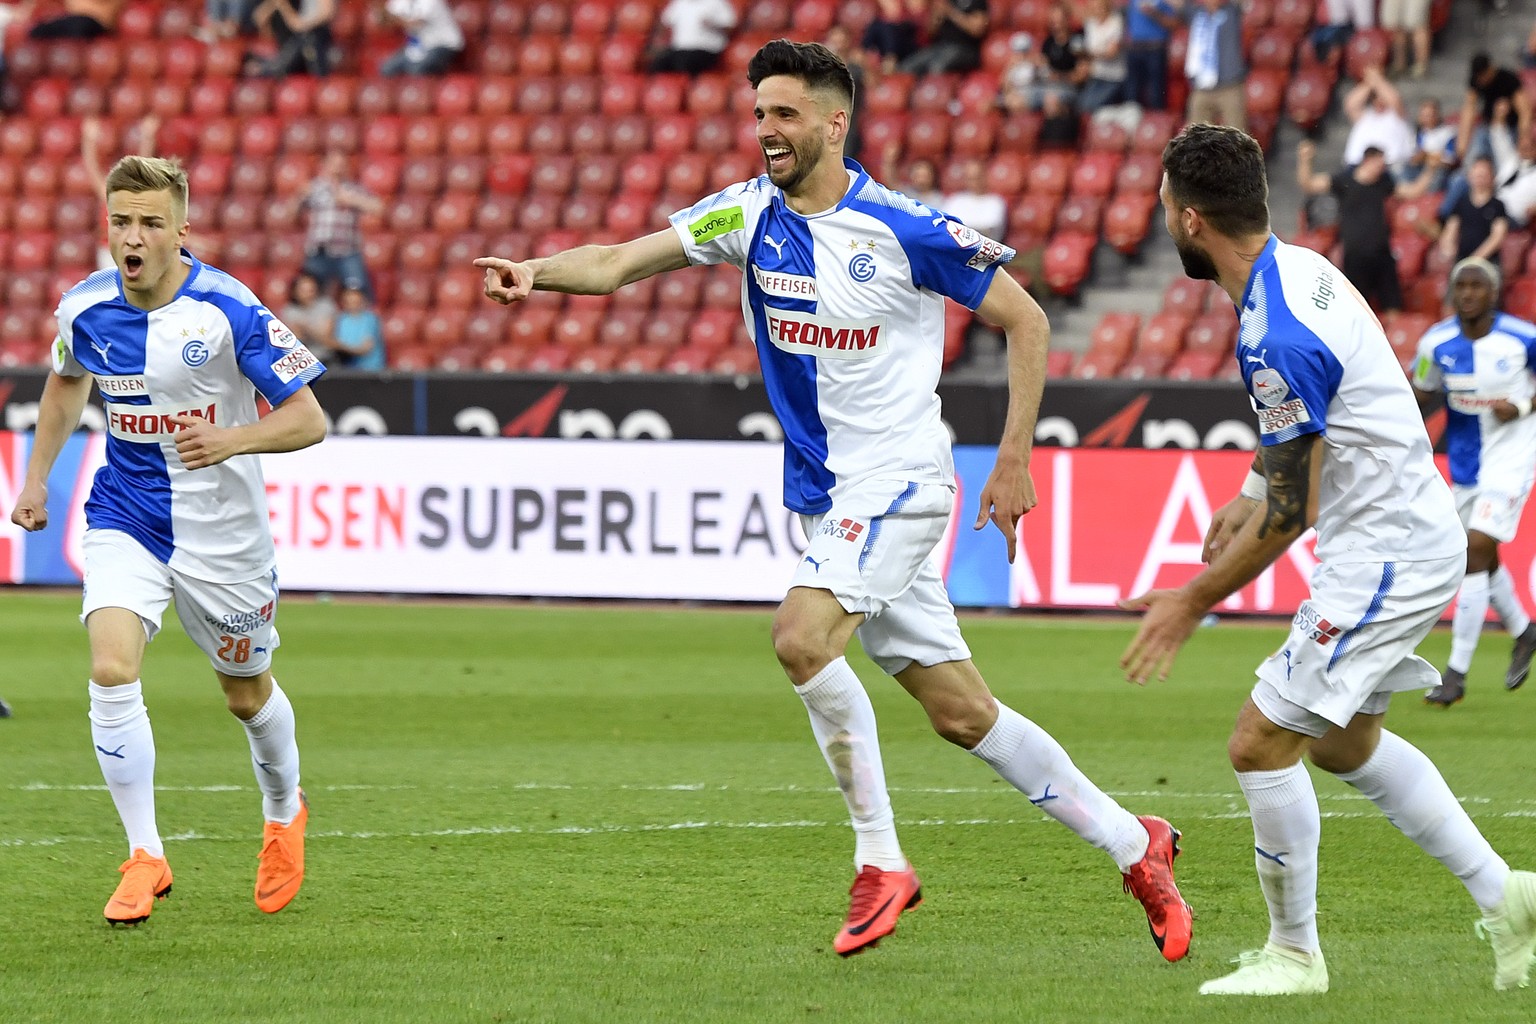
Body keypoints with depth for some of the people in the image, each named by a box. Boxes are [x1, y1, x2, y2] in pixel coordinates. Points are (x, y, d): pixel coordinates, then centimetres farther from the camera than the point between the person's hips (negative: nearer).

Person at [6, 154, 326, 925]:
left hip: (221, 529, -2)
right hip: (124, 520, 2)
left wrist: (232, 440, -33)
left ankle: (284, 812, 45)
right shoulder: (84, 309, -6)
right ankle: (144, 856, -8)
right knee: (111, 669, -19)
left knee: (247, 695, 13)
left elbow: (308, 418, -16)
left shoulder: (229, 310, -20)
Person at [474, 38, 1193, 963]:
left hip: (898, 479, -6)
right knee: (962, 714, 7)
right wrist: (536, 271, -26)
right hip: (827, 497, 6)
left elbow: (1026, 320, -4)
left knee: (803, 637, -26)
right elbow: (618, 262, -6)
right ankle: (1132, 843, 20)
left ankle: (881, 863, -14)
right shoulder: (750, 214, 2)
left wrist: (1015, 461, -7)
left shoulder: (906, 230, -13)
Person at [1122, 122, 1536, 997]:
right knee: (1345, 742, 23)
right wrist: (1251, 497, 21)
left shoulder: (1276, 337, -27)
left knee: (1261, 742, -6)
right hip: (1413, 532, 10)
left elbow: (1289, 515, -21)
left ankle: (1295, 953, 8)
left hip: (1385, 554, -10)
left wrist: (1193, 603, -12)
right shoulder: (1298, 267, 3)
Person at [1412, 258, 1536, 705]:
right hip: (1465, 462, 5)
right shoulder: (1437, 342, -6)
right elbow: (1423, 396, 7)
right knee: (1482, 559, 15)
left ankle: (1457, 671, -12)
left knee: (1476, 548, -16)